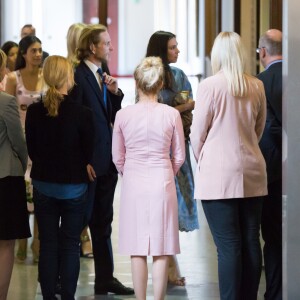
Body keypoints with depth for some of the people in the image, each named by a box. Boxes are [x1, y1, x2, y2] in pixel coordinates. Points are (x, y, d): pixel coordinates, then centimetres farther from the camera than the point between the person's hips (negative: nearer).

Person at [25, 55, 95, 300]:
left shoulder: (34, 112, -6)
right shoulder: (82, 114, -14)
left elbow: (31, 149, 2)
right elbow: (89, 153, -6)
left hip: (43, 185, 3)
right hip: (74, 186, -2)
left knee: (48, 244, 10)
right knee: (70, 244, 6)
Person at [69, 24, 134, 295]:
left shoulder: (102, 76, 11)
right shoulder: (78, 76, -14)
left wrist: (115, 93, -3)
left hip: (106, 161, 8)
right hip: (87, 161, -8)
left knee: (103, 222, 13)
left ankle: (105, 279, 21)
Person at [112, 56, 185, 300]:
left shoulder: (123, 115, -5)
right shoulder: (171, 115, -6)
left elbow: (118, 157, 5)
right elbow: (179, 156, 4)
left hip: (133, 185, 1)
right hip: (162, 183, 0)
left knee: (137, 250, 6)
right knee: (161, 249, 4)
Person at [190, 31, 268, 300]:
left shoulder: (210, 86, -10)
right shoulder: (257, 86, 4)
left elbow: (197, 134, -3)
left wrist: (203, 162, 13)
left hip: (219, 176, -5)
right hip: (253, 174, 5)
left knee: (228, 246, -6)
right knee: (251, 242, 8)